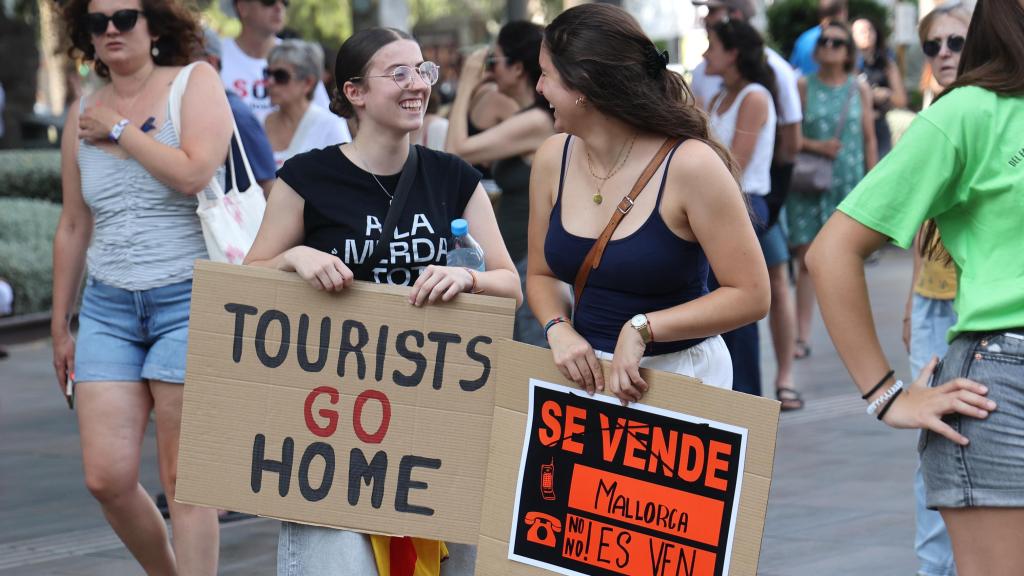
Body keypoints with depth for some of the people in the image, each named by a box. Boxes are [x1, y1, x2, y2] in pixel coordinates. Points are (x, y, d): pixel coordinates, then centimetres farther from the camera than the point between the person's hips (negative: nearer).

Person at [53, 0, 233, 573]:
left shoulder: (195, 82, -3)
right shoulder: (83, 115, 11)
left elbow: (194, 173, -21)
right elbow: (73, 228, 17)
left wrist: (119, 128, -10)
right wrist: (60, 326, 18)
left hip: (189, 300, -5)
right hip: (108, 308, 5)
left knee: (184, 482, -3)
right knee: (107, 478, -2)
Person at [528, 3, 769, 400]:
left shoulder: (691, 165, -17)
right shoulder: (553, 159, 0)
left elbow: (750, 295, -15)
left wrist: (642, 329, -22)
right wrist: (559, 330, -9)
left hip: (678, 373, -5)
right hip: (585, 370, 5)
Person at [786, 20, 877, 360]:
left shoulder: (859, 90, 6)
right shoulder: (803, 86, 2)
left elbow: (870, 139, 8)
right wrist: (816, 146, -16)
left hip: (849, 182, 1)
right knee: (806, 258, -5)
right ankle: (802, 336, -3)